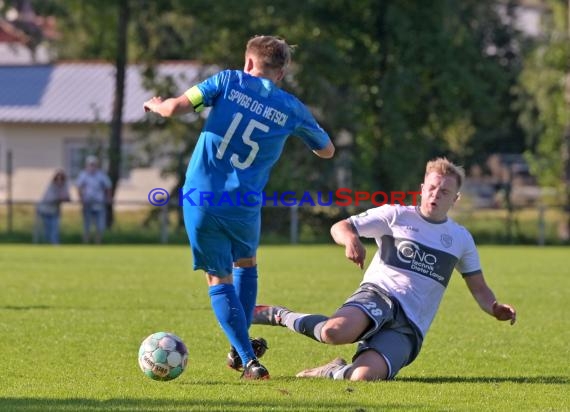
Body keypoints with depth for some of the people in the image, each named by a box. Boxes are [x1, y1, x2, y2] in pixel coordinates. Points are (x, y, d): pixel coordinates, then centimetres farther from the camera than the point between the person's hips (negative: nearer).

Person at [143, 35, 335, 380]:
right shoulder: (292, 109, 5)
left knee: (219, 280, 10)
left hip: (200, 198, -1)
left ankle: (248, 359, -1)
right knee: (246, 264, 29)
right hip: (244, 206, 1)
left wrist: (156, 104, 14)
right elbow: (327, 150, 20)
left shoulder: (228, 81, 0)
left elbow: (175, 108, -8)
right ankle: (241, 348, 27)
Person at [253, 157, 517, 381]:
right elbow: (339, 227, 5)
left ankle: (335, 372, 5)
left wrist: (496, 309, -4)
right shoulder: (396, 216, 7)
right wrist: (351, 239, -20)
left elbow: (479, 289, 19)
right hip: (379, 295, -2)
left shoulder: (461, 239, 16)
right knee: (336, 331, -39)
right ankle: (278, 316, -9)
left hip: (410, 325, 2)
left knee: (364, 376, -31)